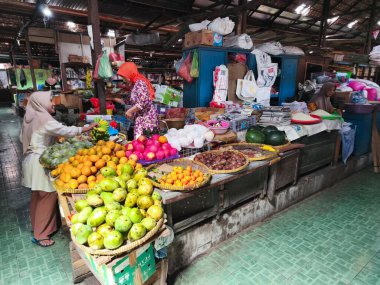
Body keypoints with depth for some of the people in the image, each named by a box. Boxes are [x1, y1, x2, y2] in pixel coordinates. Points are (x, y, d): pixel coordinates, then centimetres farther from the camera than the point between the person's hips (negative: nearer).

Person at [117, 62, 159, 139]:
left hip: (146, 118, -9)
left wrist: (130, 111, -12)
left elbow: (144, 102, -20)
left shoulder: (139, 83, -12)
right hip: (141, 118, 9)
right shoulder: (136, 83, 17)